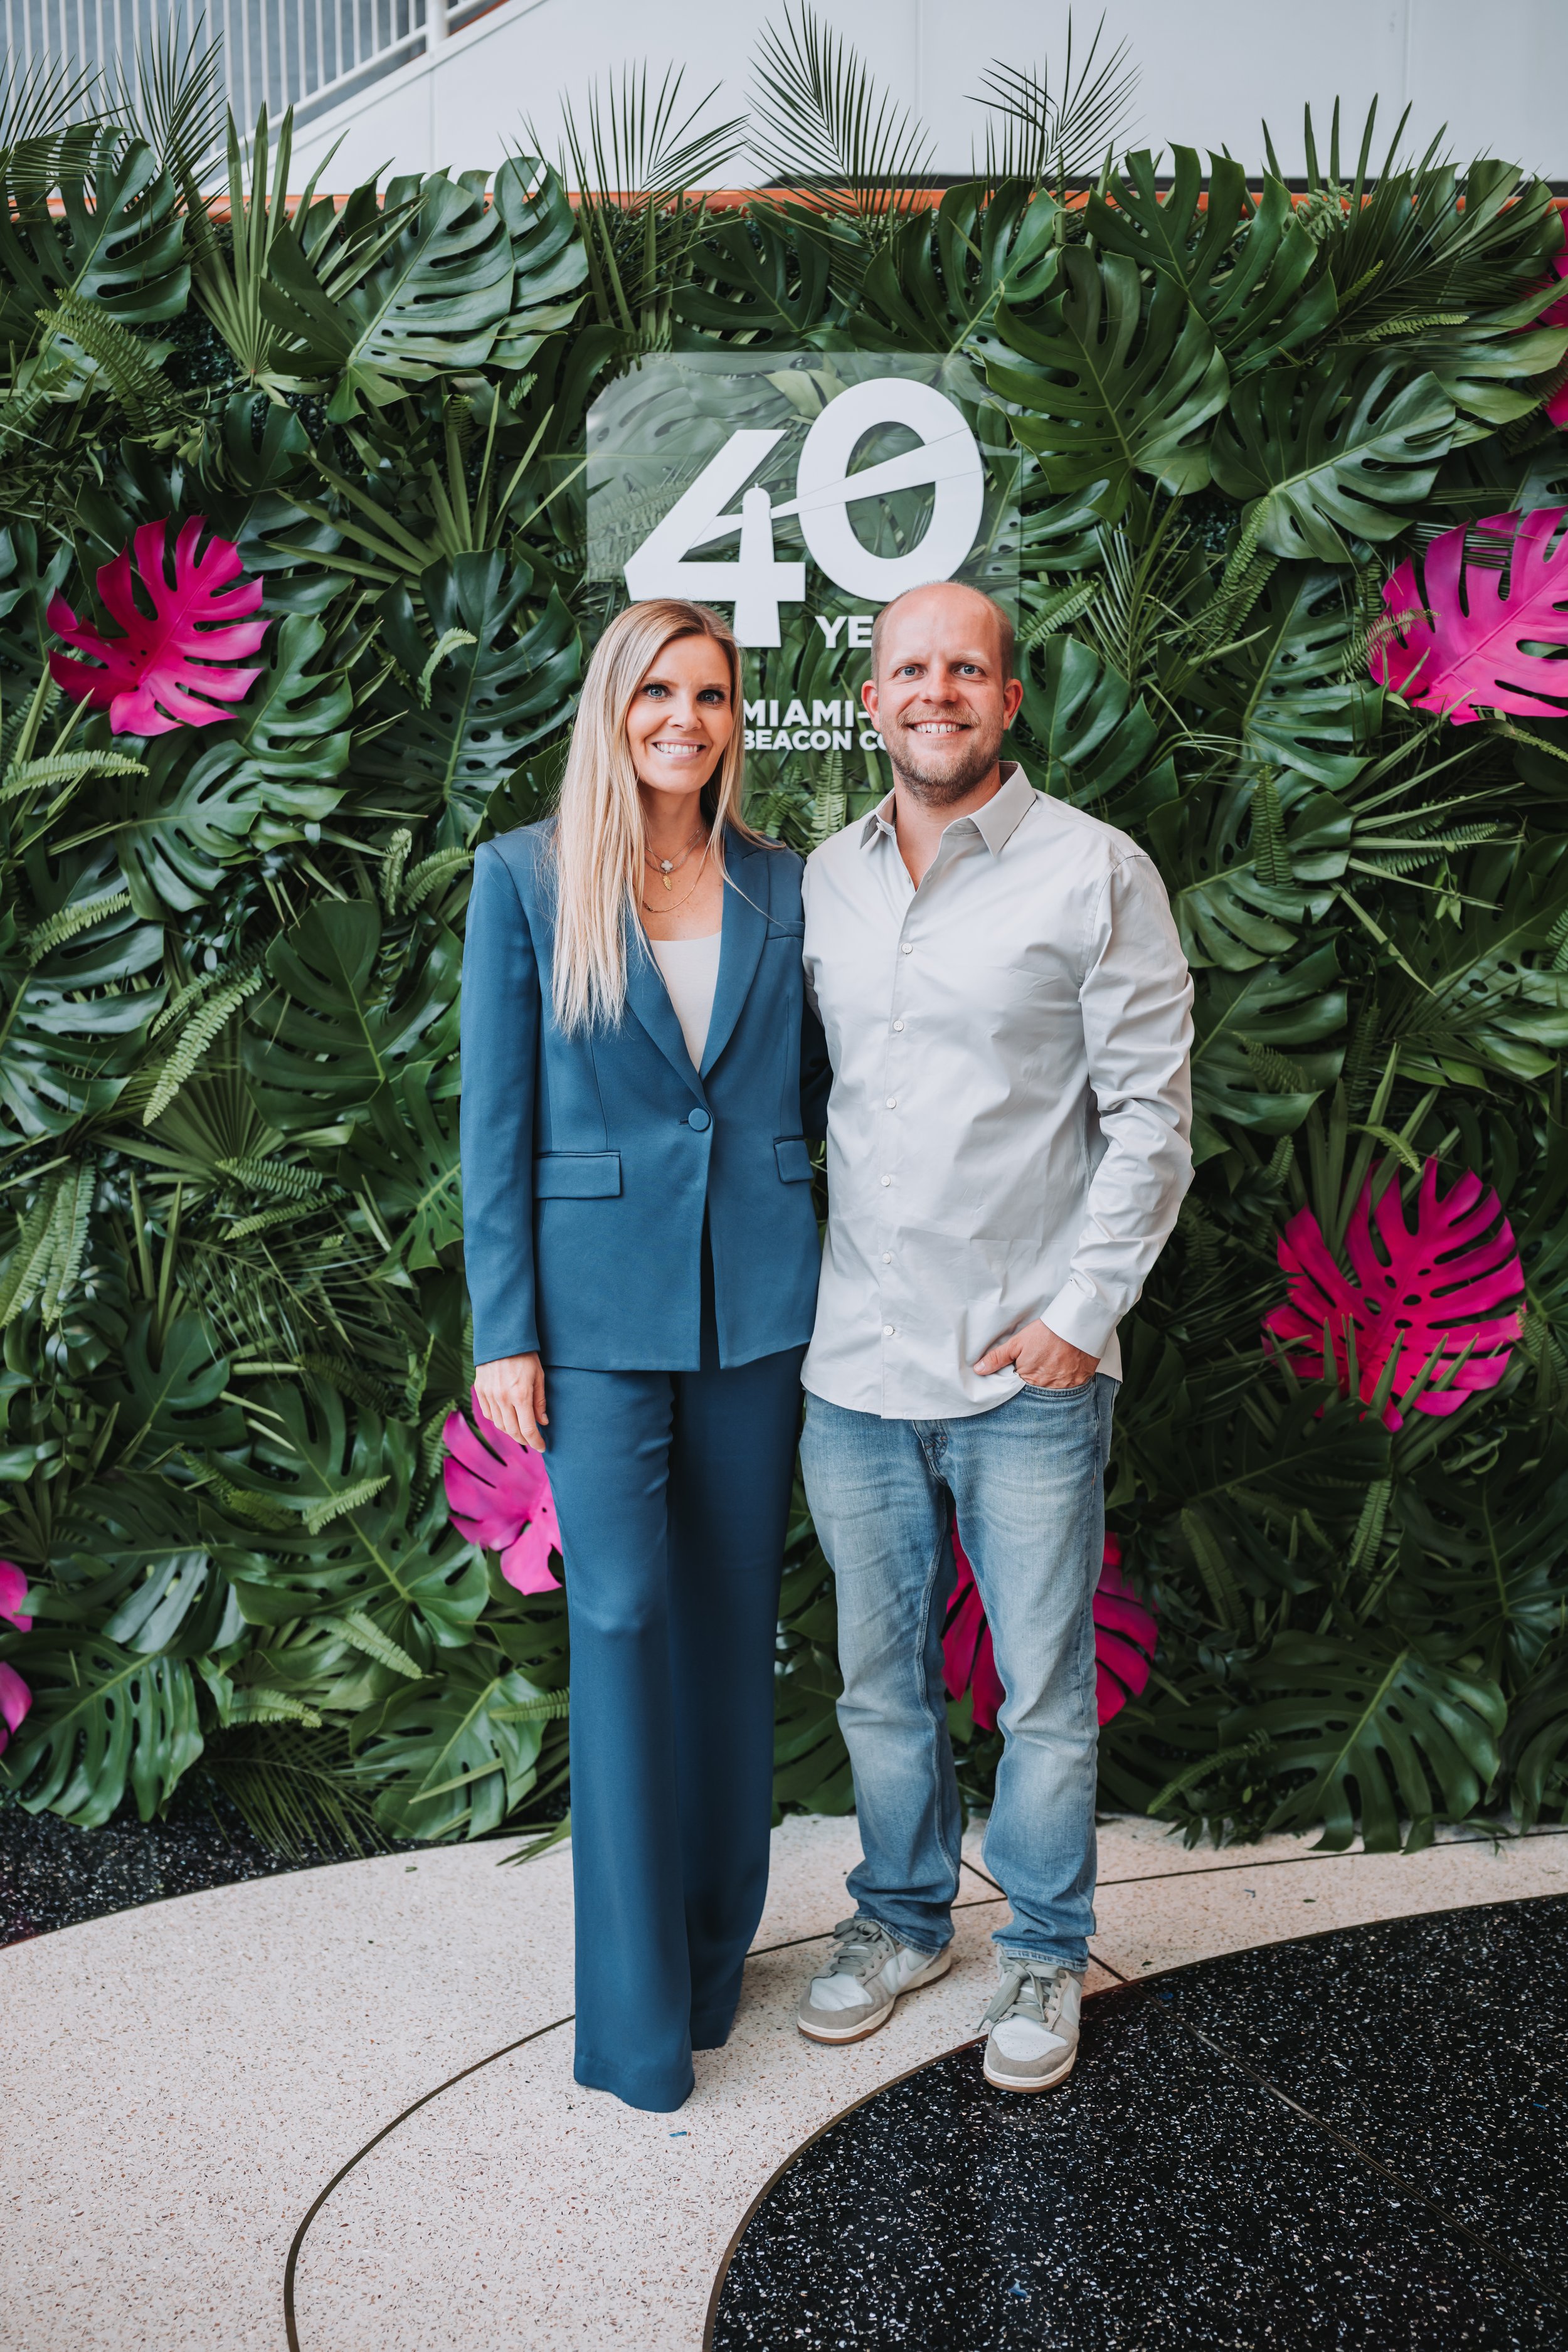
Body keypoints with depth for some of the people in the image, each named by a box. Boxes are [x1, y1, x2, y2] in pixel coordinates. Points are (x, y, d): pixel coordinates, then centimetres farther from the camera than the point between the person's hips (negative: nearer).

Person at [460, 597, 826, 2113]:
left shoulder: (781, 888, 6)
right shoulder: (524, 878, -1)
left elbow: (813, 1091, 12)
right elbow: (494, 1119, -3)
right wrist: (504, 1329, -6)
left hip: (758, 1298, 3)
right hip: (602, 1304, -3)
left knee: (734, 1618, 11)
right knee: (622, 1618, -1)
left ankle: (718, 1939, 30)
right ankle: (636, 2008, 13)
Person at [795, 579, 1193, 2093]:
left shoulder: (1095, 872, -5)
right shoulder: (823, 880, 8)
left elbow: (1152, 1111, -6)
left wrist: (1082, 1312, -11)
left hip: (1029, 1367, -4)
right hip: (855, 1361, 4)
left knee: (1044, 1690, 8)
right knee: (879, 1678, 16)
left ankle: (1045, 1954, 29)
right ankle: (902, 1921, 37)